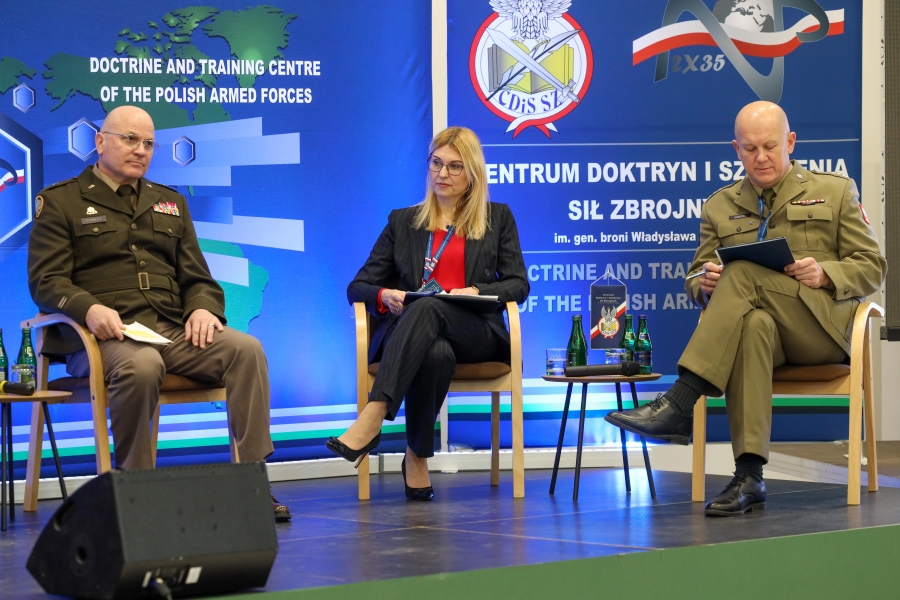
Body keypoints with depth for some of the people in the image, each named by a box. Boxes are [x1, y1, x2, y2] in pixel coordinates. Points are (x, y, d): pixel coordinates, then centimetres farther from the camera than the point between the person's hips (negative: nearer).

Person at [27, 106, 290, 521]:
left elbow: (198, 278, 23)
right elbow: (46, 282, 0)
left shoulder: (170, 203, 27)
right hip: (106, 336, -4)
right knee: (141, 366, -39)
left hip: (173, 331, 5)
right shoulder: (60, 202, 11)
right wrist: (90, 308, -21)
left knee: (246, 349, -23)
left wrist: (203, 308, -2)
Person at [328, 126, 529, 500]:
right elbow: (357, 287, 17)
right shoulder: (403, 221, 22)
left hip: (476, 334, -1)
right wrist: (384, 296, -8)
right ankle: (417, 457, -33)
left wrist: (477, 292, -11)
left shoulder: (498, 218, 21)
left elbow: (518, 285, 11)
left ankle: (372, 419, -50)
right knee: (436, 353, -40)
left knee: (428, 308, -39)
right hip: (407, 330, 1)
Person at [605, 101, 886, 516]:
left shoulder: (834, 191, 17)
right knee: (754, 324, -40)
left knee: (744, 272, -31)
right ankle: (749, 476, -48)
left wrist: (825, 274, -10)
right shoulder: (720, 207, 22)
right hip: (758, 326, 2)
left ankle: (679, 404, -40)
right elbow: (696, 282, 20)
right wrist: (705, 283, -6)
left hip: (824, 324, -1)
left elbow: (871, 268, 11)